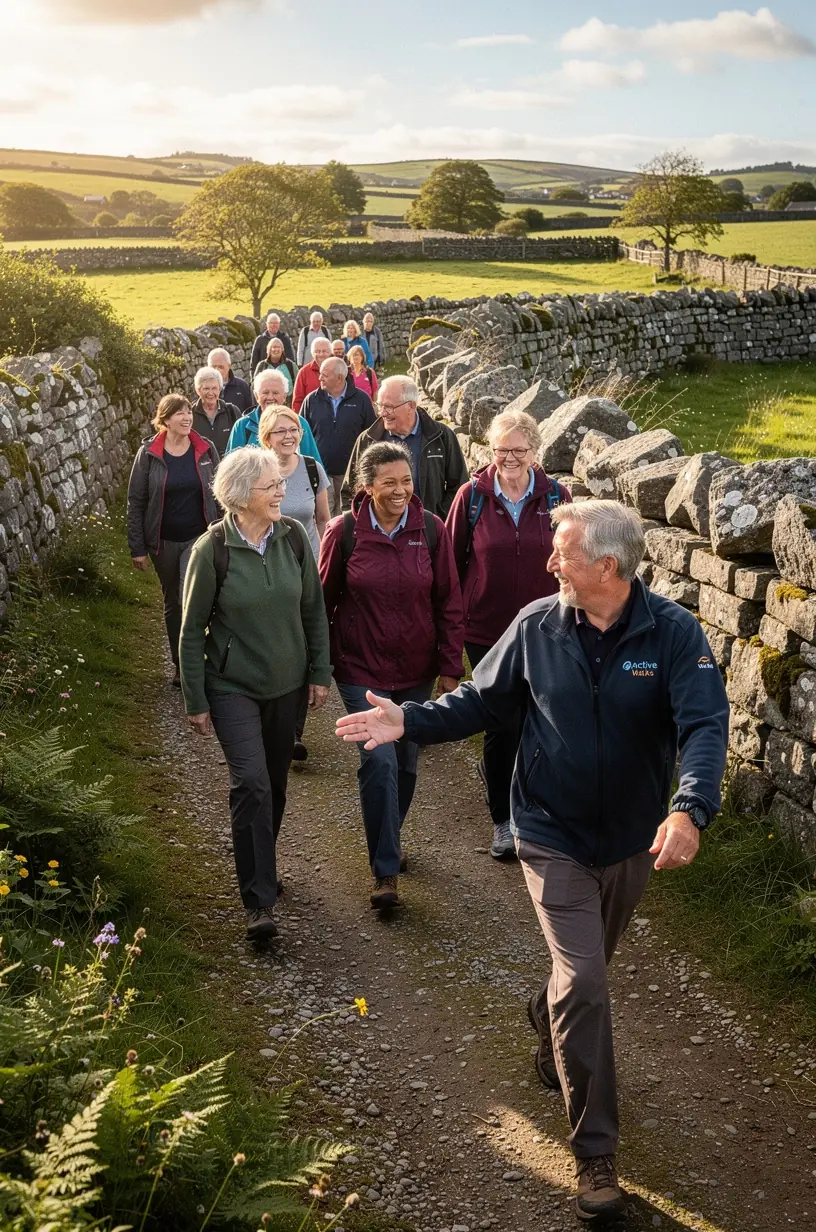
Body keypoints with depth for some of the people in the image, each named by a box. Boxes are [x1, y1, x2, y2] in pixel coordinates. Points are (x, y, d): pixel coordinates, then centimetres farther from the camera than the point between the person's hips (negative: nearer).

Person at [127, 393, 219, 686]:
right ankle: (180, 663, 31)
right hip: (164, 541, 1)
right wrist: (137, 548, -5)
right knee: (172, 603, 15)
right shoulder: (148, 454, -7)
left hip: (199, 538, -1)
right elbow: (136, 502, -4)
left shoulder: (206, 450, -3)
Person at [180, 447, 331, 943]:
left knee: (275, 784, 15)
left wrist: (320, 673, 2)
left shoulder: (293, 537, -6)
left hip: (288, 683, 4)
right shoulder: (213, 549, -15)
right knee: (252, 783, -14)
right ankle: (260, 899, -6)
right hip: (233, 686, -4)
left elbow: (314, 609, 4)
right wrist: (196, 701, -6)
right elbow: (193, 629, -8)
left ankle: (261, 868, 38)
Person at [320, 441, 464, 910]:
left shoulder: (431, 529, -5)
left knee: (407, 764, 13)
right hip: (363, 669, -3)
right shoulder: (345, 532, -9)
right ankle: (386, 871, -2)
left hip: (416, 670, 3)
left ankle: (389, 840, 39)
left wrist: (451, 665, 1)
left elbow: (449, 602, 1)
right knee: (380, 762, -12)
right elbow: (324, 599, 1)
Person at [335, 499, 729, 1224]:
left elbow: (705, 726, -27)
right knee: (585, 982, -10)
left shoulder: (674, 634, -17)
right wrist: (409, 722, -11)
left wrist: (689, 811, -43)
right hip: (554, 839, -1)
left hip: (634, 840, 2)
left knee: (586, 967, 24)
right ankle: (595, 1153, 3)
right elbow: (481, 701, 1)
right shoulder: (537, 627, -10)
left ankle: (547, 1017, 60)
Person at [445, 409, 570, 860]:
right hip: (488, 630, -1)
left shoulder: (556, 497, -3)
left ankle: (495, 770, 41)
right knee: (502, 723, 2)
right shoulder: (472, 495, -5)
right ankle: (504, 820, 18)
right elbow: (453, 561, 2)